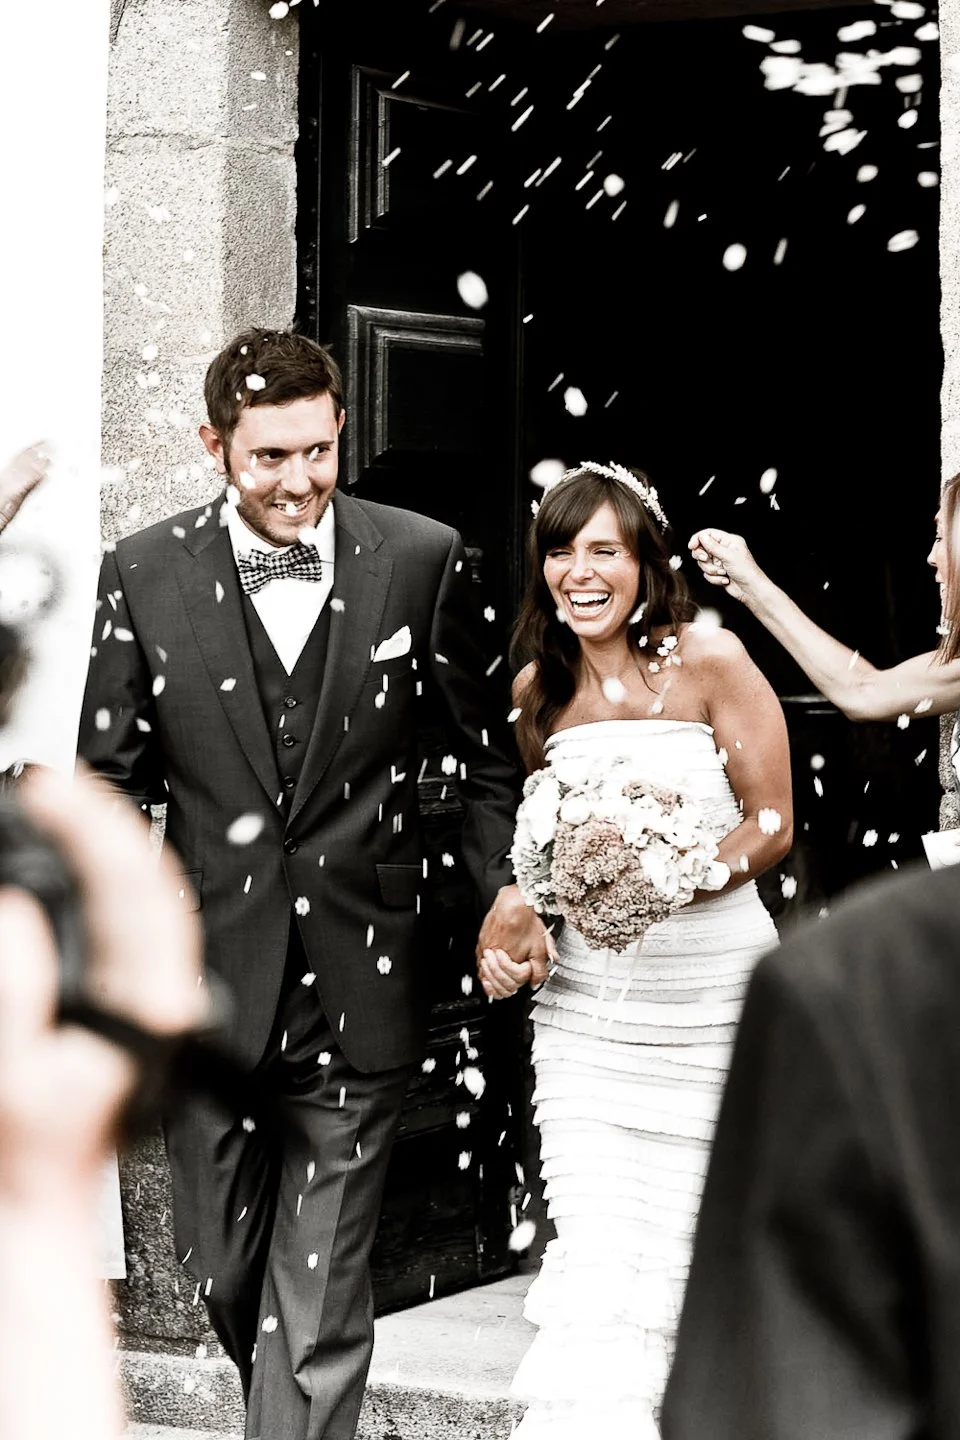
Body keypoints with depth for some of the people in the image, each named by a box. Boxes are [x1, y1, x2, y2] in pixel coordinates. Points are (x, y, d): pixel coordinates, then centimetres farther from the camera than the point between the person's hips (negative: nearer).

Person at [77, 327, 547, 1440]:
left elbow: (485, 747, 10)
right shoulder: (144, 574, 0)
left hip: (358, 985, -1)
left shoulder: (421, 560, 0)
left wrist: (505, 883, -4)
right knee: (224, 1267, 14)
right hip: (207, 982, 2)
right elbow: (110, 777, 3)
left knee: (321, 1296, -1)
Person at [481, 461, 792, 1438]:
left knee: (697, 1228, 5)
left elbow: (771, 823, -6)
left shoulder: (709, 662, -6)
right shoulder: (537, 689, 8)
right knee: (596, 1243, -7)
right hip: (587, 998, 3)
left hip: (711, 988, -2)